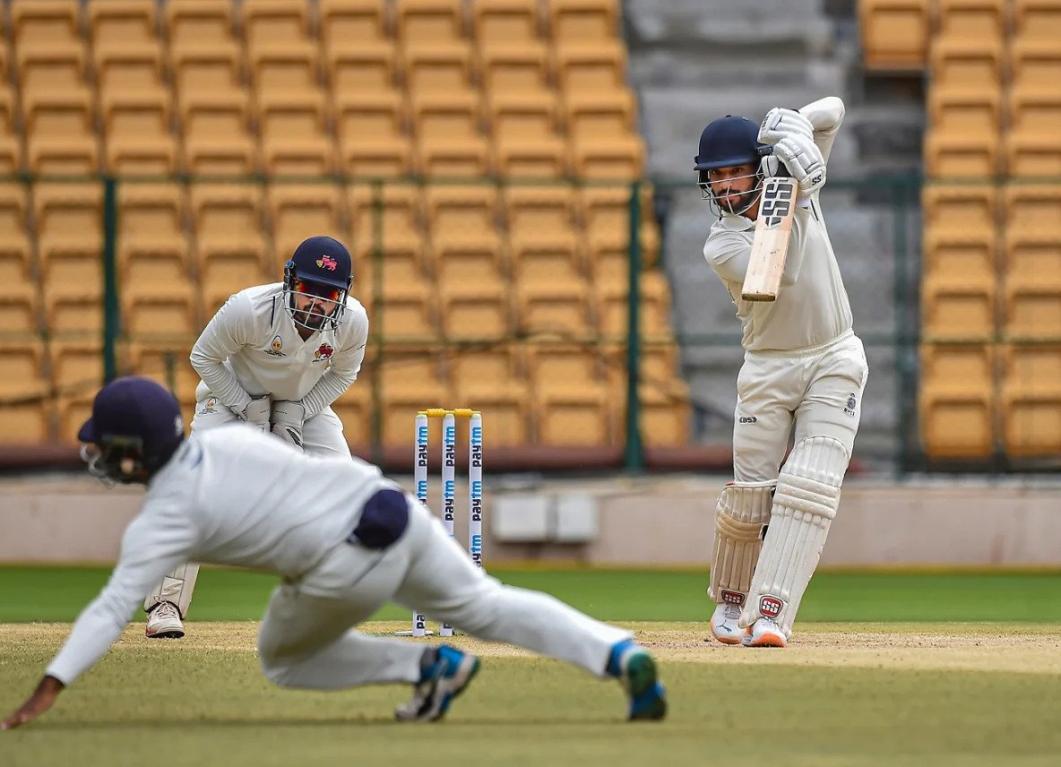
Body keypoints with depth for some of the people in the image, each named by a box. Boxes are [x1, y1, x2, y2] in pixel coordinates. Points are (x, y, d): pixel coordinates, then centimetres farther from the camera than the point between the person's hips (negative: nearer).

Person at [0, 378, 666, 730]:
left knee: (284, 657, 21)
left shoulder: (162, 520, -6)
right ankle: (620, 654, -2)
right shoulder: (225, 439, 12)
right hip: (397, 507, 6)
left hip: (350, 568, -6)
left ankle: (427, 667, 6)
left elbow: (113, 608, -13)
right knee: (486, 605, 17)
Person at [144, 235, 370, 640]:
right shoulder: (249, 309, -35)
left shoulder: (353, 321, -25)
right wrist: (247, 412, -22)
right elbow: (203, 356, -18)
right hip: (234, 394, -4)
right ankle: (165, 604, -18)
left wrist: (297, 416, -16)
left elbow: (343, 373, -4)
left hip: (304, 404, 4)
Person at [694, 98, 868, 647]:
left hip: (835, 361, 1)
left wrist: (790, 127, -17)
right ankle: (731, 601, 24)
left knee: (809, 488, -14)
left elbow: (832, 111, 3)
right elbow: (778, 272, -27)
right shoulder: (721, 246, -10)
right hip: (768, 370, -1)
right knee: (751, 494, -3)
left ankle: (771, 615, -20)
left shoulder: (796, 183, 0)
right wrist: (785, 196, -32)